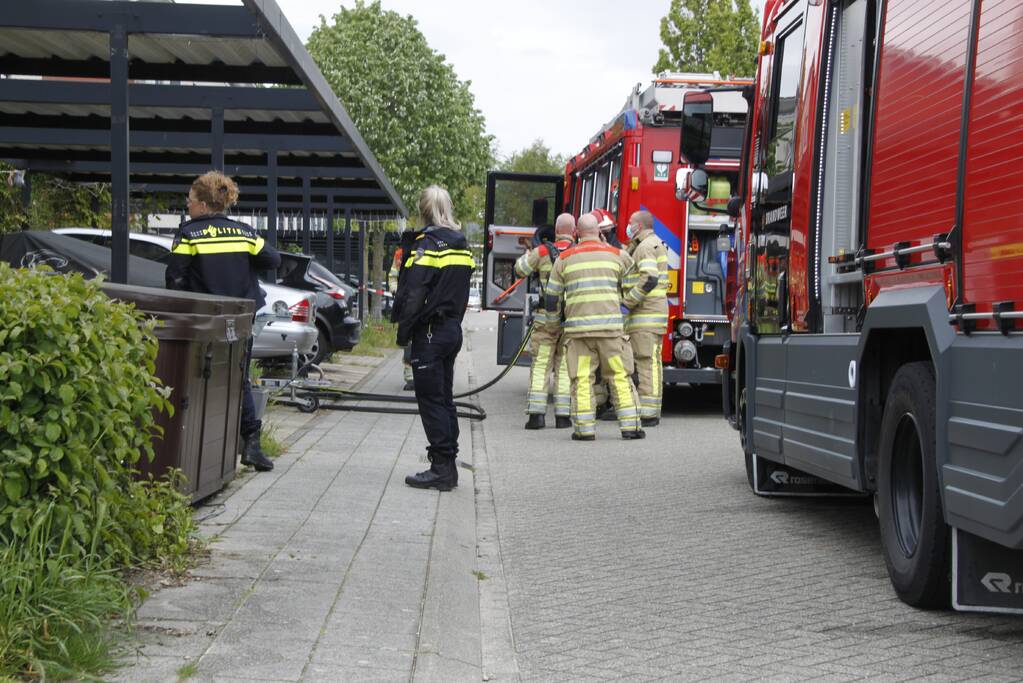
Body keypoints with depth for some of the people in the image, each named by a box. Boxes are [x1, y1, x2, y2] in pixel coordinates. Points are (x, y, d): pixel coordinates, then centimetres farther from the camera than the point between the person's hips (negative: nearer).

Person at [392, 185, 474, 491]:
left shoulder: (426, 243, -14)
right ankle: (448, 466, 17)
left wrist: (403, 329, -9)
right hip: (453, 329, 8)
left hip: (429, 332, -8)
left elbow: (414, 293, -17)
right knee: (445, 397, 13)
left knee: (431, 399, -4)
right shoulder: (462, 245, 12)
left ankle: (441, 468, -5)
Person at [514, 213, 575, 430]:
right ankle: (563, 415, 4)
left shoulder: (543, 252, -4)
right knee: (565, 367, 7)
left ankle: (536, 413, -3)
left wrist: (530, 251, 22)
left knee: (540, 365, 4)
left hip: (546, 319, -1)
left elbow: (519, 269, 4)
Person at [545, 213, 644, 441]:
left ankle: (585, 428, -1)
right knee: (619, 375, 5)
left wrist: (554, 307, 32)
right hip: (610, 326, 0)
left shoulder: (565, 258, 7)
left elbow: (552, 298, 9)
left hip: (578, 326, 0)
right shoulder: (616, 255, 7)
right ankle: (630, 425, 3)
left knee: (582, 379, 2)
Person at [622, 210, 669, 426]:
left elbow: (649, 279, -23)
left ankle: (647, 413, -13)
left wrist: (627, 303, -20)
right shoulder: (656, 244, 22)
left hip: (645, 314, -10)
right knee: (652, 361, 10)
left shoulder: (646, 246, -12)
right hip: (655, 314, 10)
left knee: (646, 361, -11)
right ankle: (652, 411, 13)